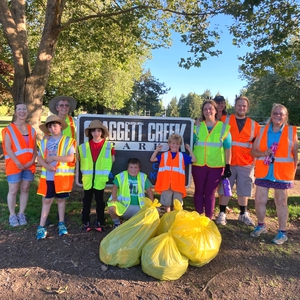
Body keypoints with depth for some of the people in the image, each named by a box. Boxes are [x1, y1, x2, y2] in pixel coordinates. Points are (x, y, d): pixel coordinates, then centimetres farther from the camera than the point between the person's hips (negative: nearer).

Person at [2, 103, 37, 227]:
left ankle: (21, 214, 21)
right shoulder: (9, 129, -3)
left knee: (25, 190, 9)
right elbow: (8, 148, -10)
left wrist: (32, 161, -7)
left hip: (29, 165, 4)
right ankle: (12, 215, 15)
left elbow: (34, 147, 8)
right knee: (13, 191, 2)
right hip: (14, 165, -4)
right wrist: (18, 163, -17)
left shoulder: (31, 130, 10)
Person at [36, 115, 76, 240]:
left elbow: (70, 158, -14)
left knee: (61, 199, 11)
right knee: (47, 200, 6)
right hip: (48, 176, 2)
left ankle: (61, 223, 25)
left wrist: (53, 157, -14)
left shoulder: (68, 141, -5)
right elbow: (39, 158, 5)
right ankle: (41, 226, 13)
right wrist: (47, 165, -15)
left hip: (62, 175, -2)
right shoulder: (44, 142, 8)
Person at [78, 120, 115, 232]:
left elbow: (112, 160, 6)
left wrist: (104, 167, 0)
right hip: (88, 179, 1)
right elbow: (80, 159, 12)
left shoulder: (108, 145, -3)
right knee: (87, 200, 10)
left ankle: (100, 222, 20)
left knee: (99, 200, 9)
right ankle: (86, 222, 22)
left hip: (100, 178, -1)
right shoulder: (84, 146, 1)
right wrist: (86, 169, 3)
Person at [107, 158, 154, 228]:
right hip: (123, 205, -2)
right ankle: (117, 223, 4)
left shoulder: (143, 177, 7)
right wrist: (114, 198, -21)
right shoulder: (121, 176, 1)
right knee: (112, 208, -31)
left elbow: (149, 190, 10)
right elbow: (115, 187, -4)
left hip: (139, 207, 2)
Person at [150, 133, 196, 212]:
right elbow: (152, 159, 9)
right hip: (166, 184, 0)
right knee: (167, 204, 8)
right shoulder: (164, 155, 7)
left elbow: (194, 160, 6)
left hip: (178, 185, 0)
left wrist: (189, 149, 2)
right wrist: (157, 150, 0)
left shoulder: (182, 156, 8)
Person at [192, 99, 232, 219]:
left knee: (210, 193, 7)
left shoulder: (224, 127, 4)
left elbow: (227, 148, 4)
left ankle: (208, 219, 19)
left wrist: (228, 166, 0)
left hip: (216, 165, -1)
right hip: (198, 164, 1)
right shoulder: (197, 127, 7)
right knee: (199, 191, 9)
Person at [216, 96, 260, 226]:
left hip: (246, 164, 2)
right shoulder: (224, 120, 1)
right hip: (227, 162, -2)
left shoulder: (253, 125, 8)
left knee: (243, 190, 12)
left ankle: (243, 214, 28)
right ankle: (222, 214, 17)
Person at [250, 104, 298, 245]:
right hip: (263, 173, 2)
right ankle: (261, 225, 29)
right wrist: (263, 153, -14)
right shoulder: (262, 131, 5)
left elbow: (295, 154, 3)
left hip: (282, 173, -2)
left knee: (281, 203, 8)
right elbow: (253, 151, 6)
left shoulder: (292, 131, 1)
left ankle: (282, 232, 20)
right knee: (259, 200, 7)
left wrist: (293, 172, 0)